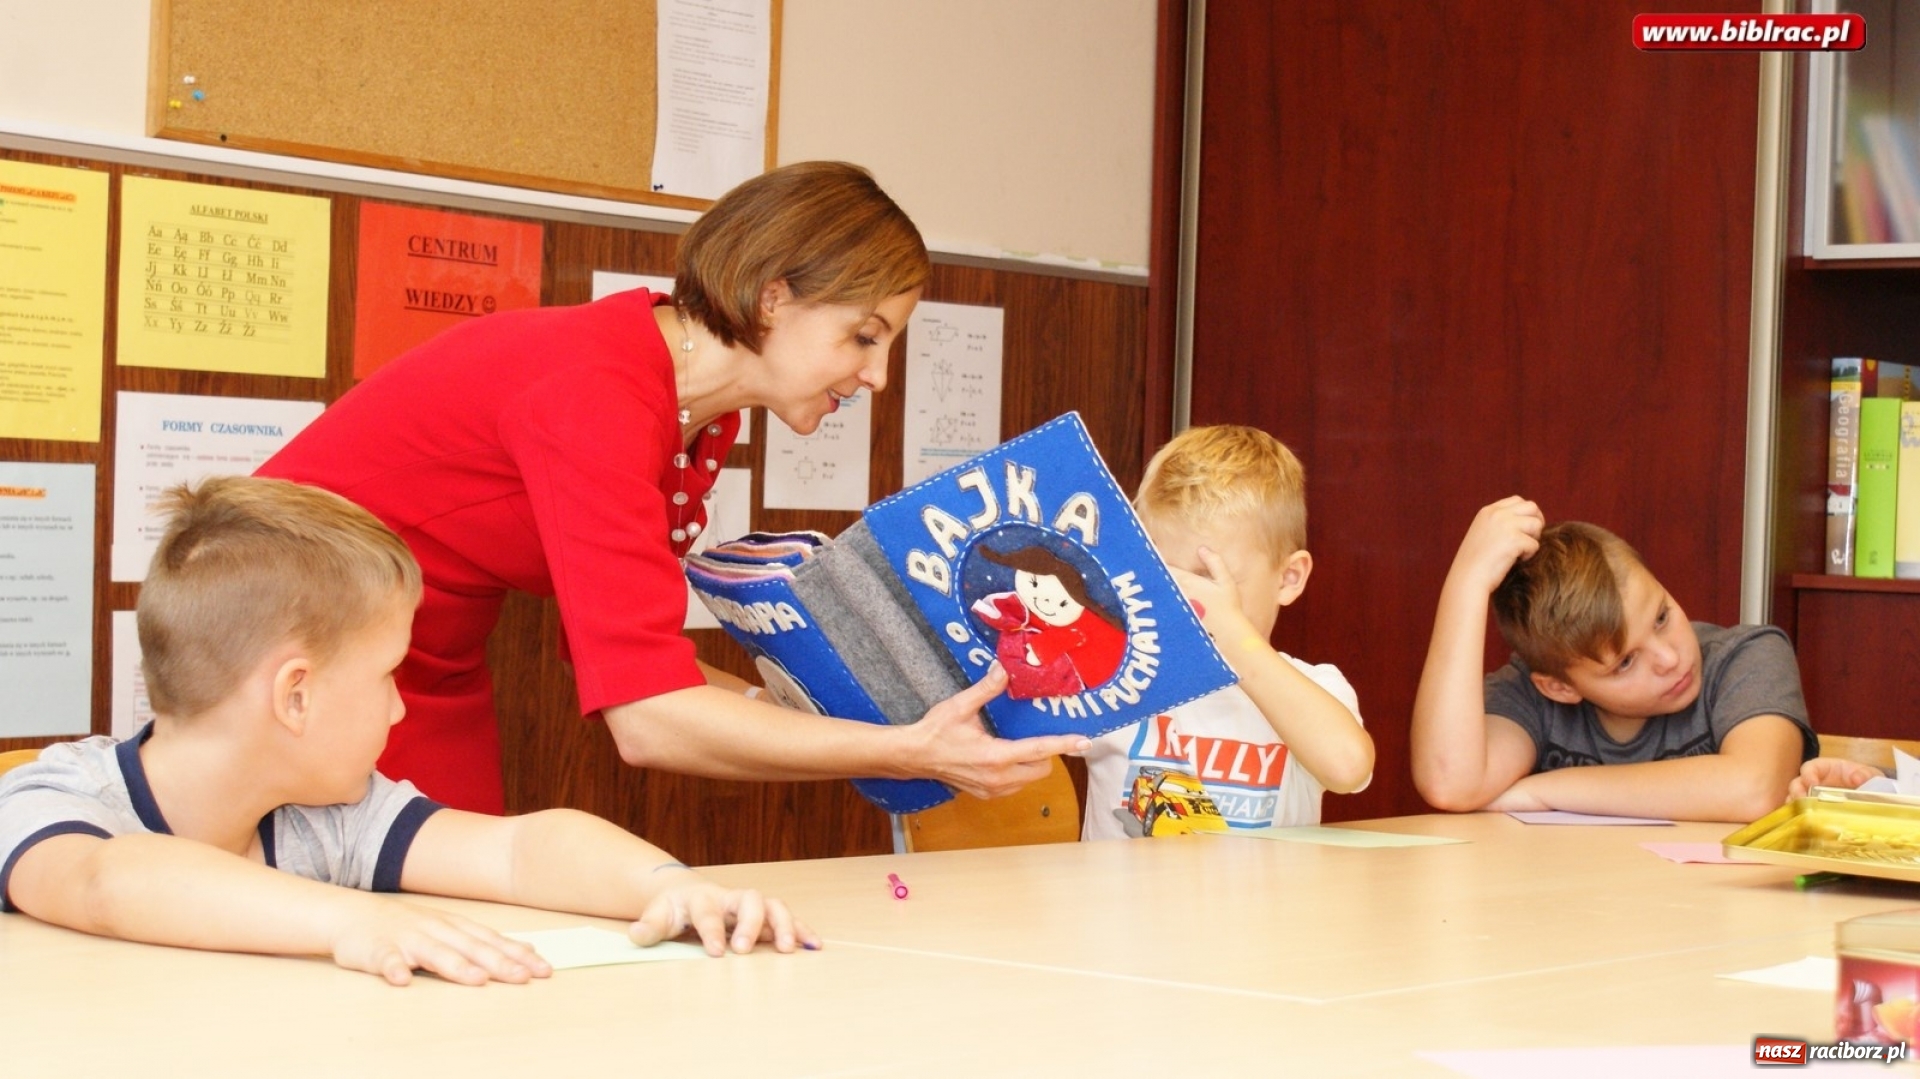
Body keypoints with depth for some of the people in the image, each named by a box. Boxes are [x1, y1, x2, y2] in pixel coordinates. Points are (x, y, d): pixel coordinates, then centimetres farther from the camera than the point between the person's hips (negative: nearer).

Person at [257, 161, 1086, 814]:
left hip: (431, 687, 8)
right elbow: (649, 721, -33)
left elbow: (625, 654, 4)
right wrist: (910, 754, -31)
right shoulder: (596, 395, -29)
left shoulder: (702, 420, -1)